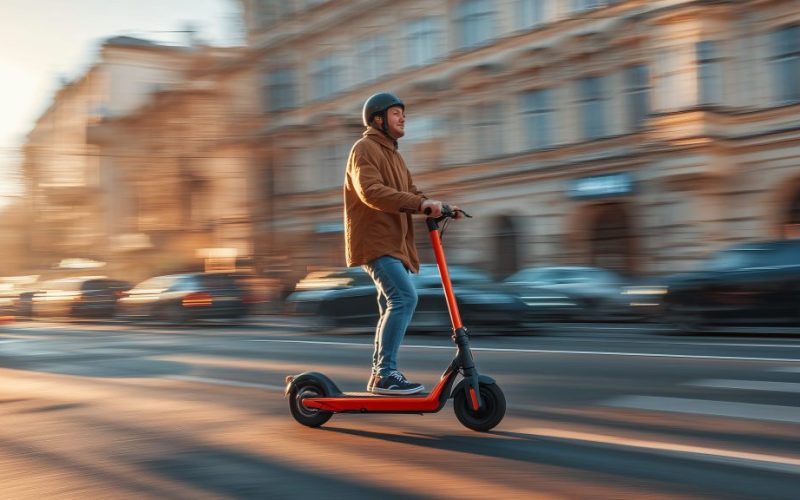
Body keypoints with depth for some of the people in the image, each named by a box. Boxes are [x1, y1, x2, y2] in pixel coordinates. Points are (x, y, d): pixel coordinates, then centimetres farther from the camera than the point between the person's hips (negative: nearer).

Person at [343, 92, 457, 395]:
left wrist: (435, 207, -2)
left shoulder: (393, 154, 24)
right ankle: (385, 373, -21)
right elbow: (371, 191, -24)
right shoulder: (365, 149, -8)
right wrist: (419, 203, -30)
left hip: (393, 243, 10)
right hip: (374, 241, -10)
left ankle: (379, 376, 21)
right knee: (404, 297, -23)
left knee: (393, 307, 12)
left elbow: (409, 191, 18)